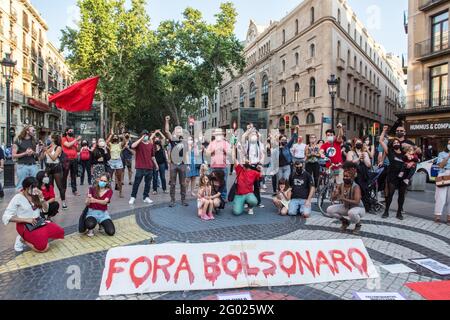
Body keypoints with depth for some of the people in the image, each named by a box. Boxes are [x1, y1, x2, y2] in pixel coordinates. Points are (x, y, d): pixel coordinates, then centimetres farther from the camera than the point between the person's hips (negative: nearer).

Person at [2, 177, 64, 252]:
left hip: (39, 222, 6)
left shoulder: (35, 195, 3)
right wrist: (26, 219, -22)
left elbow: (45, 209, 8)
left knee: (59, 231, -14)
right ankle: (22, 240, 1)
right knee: (44, 247, -23)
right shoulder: (18, 198, -12)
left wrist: (41, 197, -9)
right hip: (25, 226, -6)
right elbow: (6, 217, -15)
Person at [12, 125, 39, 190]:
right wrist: (25, 153, -14)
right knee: (21, 186, 1)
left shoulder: (34, 141, 13)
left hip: (33, 166, 4)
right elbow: (14, 156, -3)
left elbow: (37, 154, 16)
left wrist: (33, 152, -5)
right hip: (22, 166, -4)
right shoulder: (18, 141, 0)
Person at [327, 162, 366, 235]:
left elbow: (357, 202, -35)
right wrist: (335, 195, -33)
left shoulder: (356, 187, -25)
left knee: (351, 213, -41)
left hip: (358, 208, -6)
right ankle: (345, 221, 14)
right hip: (346, 207, 6)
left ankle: (358, 224, -3)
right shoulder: (340, 186, -9)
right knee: (329, 210, -11)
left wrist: (344, 199, -45)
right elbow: (333, 199, -9)